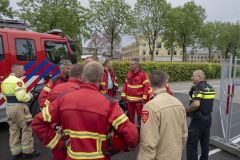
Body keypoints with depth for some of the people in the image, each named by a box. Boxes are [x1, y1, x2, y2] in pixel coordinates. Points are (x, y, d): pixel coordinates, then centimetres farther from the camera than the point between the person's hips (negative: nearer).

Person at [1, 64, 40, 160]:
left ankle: (15, 152, 27)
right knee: (26, 128, 5)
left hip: (9, 107, 9)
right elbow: (22, 97, -26)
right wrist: (29, 96, -9)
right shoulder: (17, 81, -18)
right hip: (19, 108, -9)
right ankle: (27, 151, 14)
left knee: (14, 130, 16)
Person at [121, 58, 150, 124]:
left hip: (138, 99, -5)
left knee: (140, 115, 7)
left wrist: (144, 97, -16)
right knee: (130, 115, 17)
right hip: (129, 99, 5)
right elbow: (125, 85, 12)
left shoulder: (143, 74, -10)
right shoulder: (129, 74, 8)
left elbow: (146, 86, -12)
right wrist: (123, 94, 6)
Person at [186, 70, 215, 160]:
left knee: (191, 144, 0)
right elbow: (207, 103, 16)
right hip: (208, 118, 9)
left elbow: (196, 104, -31)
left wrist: (186, 110, -16)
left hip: (198, 120, -9)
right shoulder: (210, 88, 9)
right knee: (205, 142, 21)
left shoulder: (197, 87, -19)